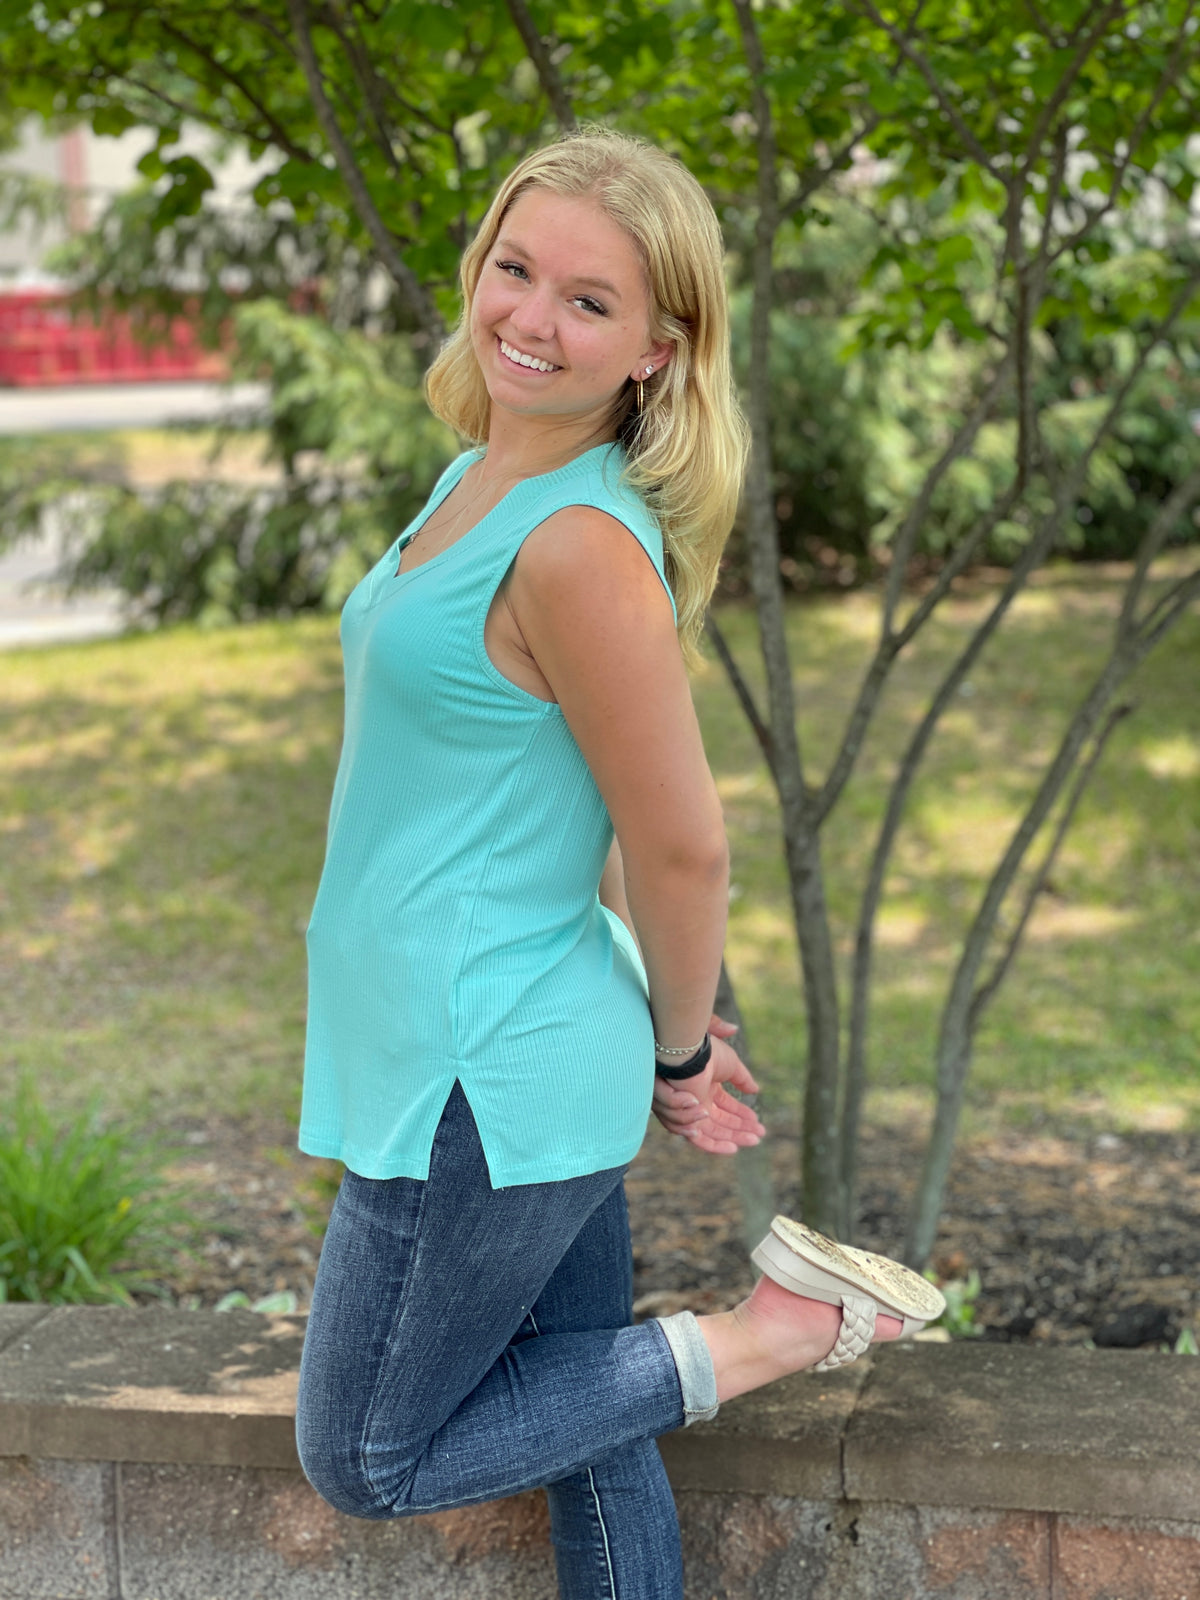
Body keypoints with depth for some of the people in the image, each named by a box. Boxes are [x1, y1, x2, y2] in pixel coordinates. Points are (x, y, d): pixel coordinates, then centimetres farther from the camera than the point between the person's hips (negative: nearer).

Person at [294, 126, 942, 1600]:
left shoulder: (583, 544, -24)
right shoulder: (481, 481, 6)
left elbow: (683, 847, -18)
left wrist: (680, 1049, -1)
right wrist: (667, 1032, 17)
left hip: (478, 1087, -9)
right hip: (527, 1064, 9)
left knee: (365, 1467, 10)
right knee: (588, 1457, 18)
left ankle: (757, 1338, 9)